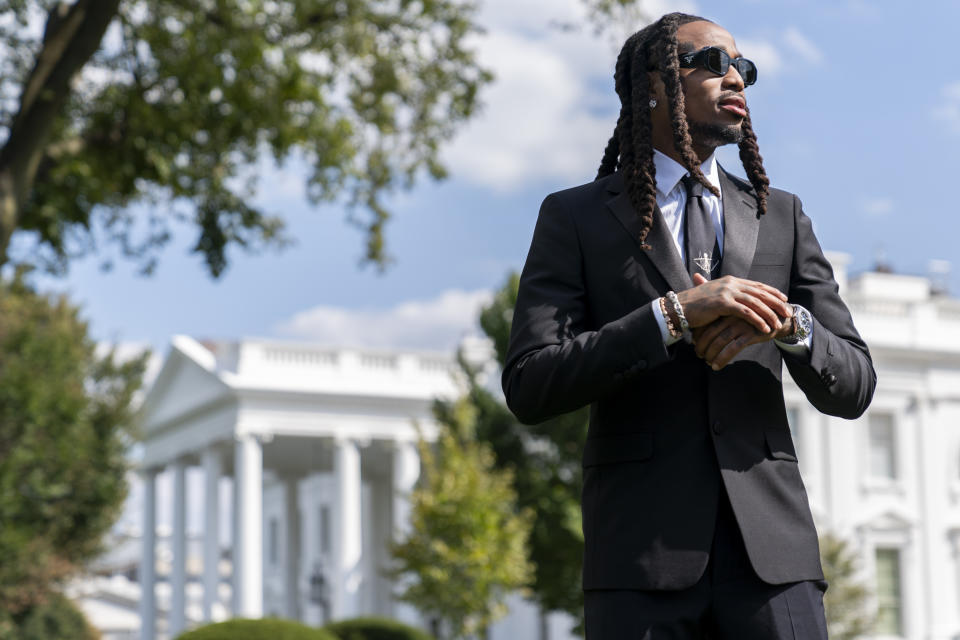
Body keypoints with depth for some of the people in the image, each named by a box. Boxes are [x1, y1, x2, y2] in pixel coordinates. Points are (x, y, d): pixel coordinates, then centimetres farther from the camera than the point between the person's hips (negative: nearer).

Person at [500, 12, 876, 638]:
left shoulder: (781, 217, 17)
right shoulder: (574, 218, 7)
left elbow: (851, 387, 13)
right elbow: (529, 387, -6)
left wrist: (787, 323, -9)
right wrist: (675, 314, -15)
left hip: (770, 545, 3)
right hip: (642, 554, -2)